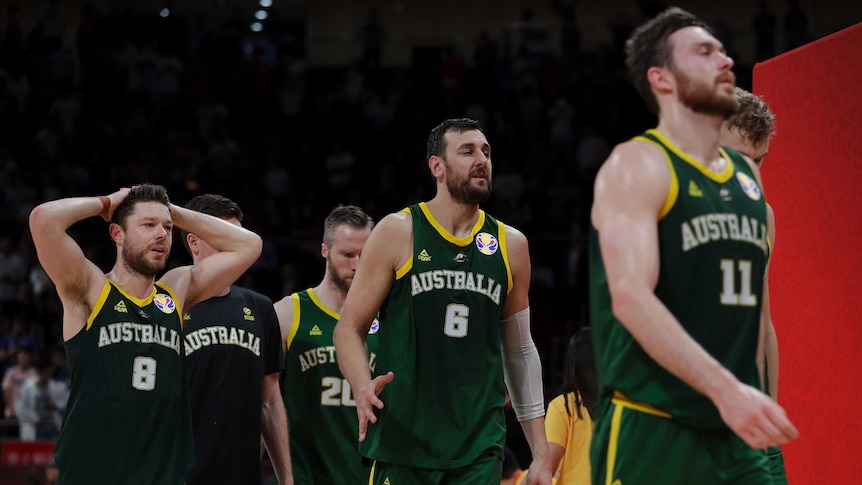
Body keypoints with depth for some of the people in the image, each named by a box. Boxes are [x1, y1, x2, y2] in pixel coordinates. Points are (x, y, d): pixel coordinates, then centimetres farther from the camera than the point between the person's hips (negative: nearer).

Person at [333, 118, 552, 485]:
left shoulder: (510, 245, 10)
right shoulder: (398, 232, 0)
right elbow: (349, 327, 0)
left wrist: (540, 453, 12)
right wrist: (362, 385, -21)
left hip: (480, 448, 3)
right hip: (402, 438, -2)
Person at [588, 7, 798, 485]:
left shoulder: (747, 174, 16)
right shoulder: (637, 165, -7)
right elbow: (631, 297, -21)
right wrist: (725, 389, -29)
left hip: (734, 434, 7)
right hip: (650, 431, -7)